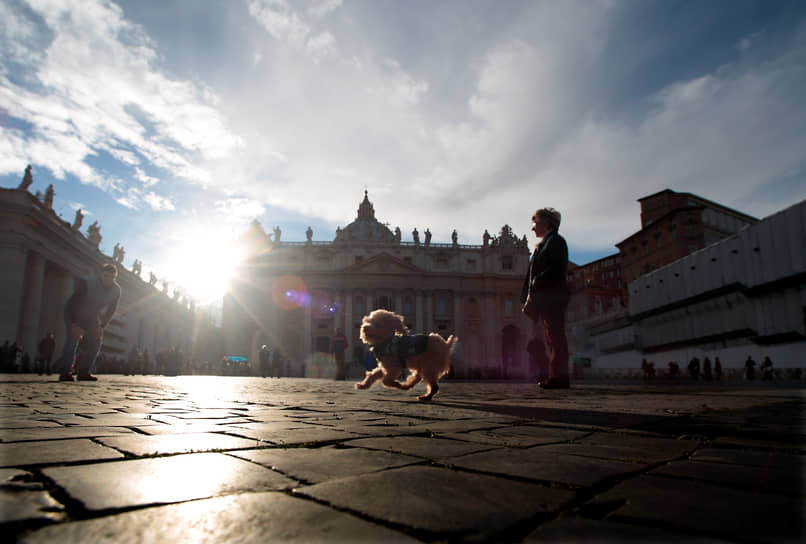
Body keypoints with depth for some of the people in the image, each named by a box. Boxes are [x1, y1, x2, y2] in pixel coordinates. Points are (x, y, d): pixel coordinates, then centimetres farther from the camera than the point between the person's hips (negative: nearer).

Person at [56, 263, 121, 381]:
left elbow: (111, 310, -6)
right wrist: (75, 325, -33)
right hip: (73, 313, -4)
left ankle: (83, 372, -4)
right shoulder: (87, 282, -29)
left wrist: (102, 326, -17)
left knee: (96, 341, -9)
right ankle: (64, 372, -21)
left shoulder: (116, 290, -15)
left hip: (92, 317, 5)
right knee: (73, 338, -22)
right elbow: (73, 302, -28)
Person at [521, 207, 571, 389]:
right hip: (544, 299, 10)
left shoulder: (556, 241, -3)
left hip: (552, 297, -9)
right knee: (552, 338, 9)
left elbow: (557, 268, -16)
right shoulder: (543, 244, 24)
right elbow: (535, 273, 21)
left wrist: (537, 283, -16)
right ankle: (557, 376, 13)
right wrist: (530, 297, 12)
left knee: (555, 336, -9)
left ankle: (559, 377, -6)